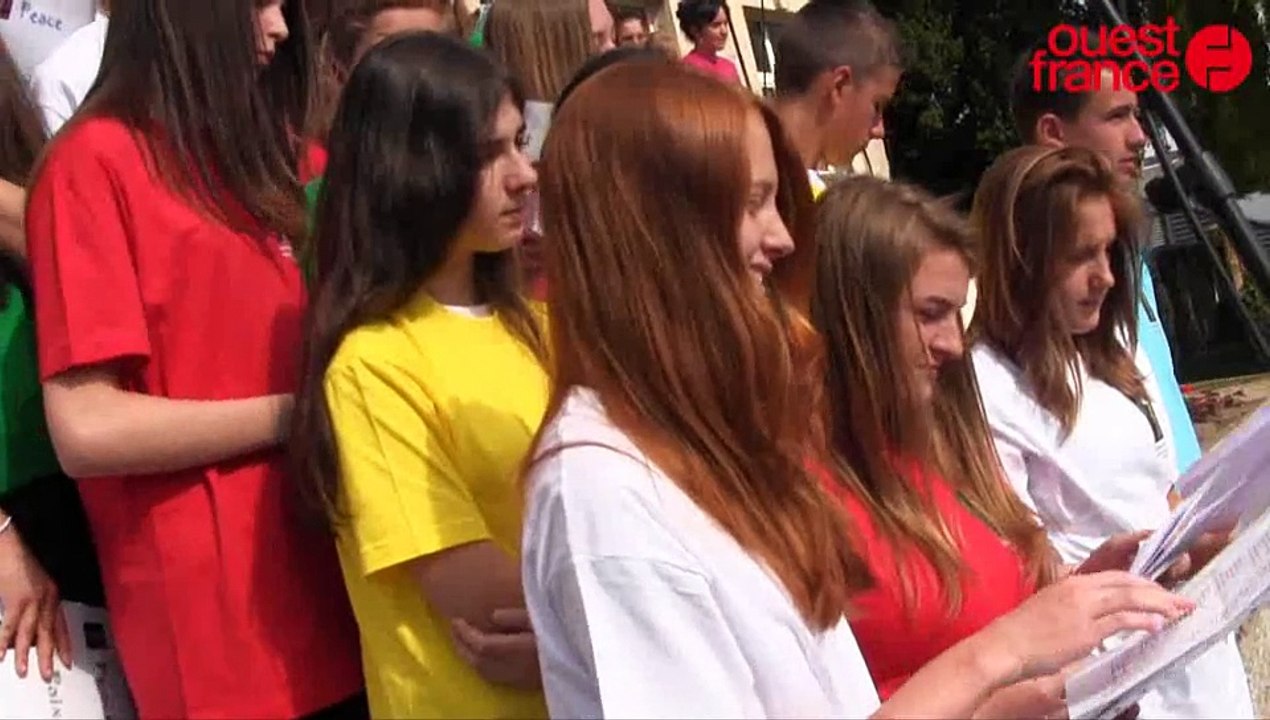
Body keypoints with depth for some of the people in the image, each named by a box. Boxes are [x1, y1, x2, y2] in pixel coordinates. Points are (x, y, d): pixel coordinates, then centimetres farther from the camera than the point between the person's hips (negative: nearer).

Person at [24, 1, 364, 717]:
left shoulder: (269, 153, 12)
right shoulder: (99, 158, -9)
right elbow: (87, 430, -16)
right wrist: (299, 411, -11)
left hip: (333, 575, 7)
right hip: (218, 617, -7)